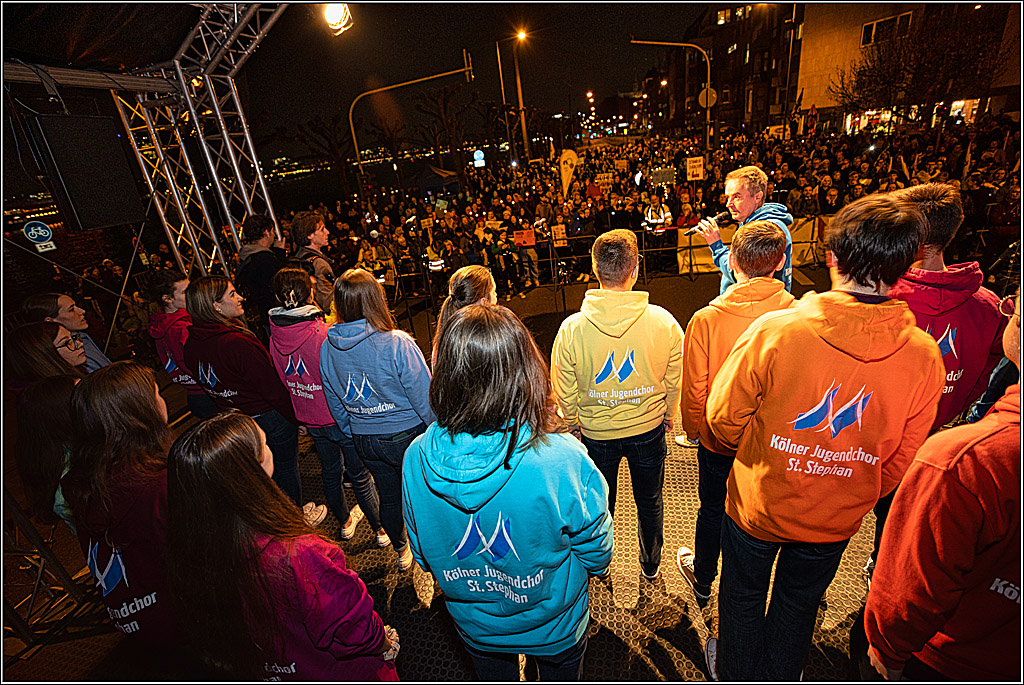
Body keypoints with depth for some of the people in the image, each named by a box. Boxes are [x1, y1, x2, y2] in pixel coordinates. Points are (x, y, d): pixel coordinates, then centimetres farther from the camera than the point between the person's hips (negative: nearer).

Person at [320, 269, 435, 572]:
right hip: (407, 435, -4)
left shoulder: (328, 346, -8)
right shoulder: (396, 344, -25)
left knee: (389, 496, 24)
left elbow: (334, 401, 6)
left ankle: (402, 551, 47)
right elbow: (424, 396, -19)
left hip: (364, 440, 5)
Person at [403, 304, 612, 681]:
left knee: (494, 677, 34)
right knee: (562, 675, 31)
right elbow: (597, 556, -17)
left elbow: (423, 555, -8)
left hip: (476, 627, 3)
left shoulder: (417, 458, -27)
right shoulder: (564, 461, -37)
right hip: (554, 628, -2)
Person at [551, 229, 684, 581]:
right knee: (649, 502, 25)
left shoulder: (572, 328, -23)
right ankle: (650, 564, 50)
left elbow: (564, 393, -11)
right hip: (649, 430, 1)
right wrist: (667, 415, 13)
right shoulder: (663, 321, -20)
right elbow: (675, 381, -6)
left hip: (596, 433, 0)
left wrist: (575, 422, 9)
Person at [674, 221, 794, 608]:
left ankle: (702, 581, 45)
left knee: (713, 511, 20)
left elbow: (694, 391, -15)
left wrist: (693, 429, 4)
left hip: (719, 440, -2)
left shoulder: (706, 320, -25)